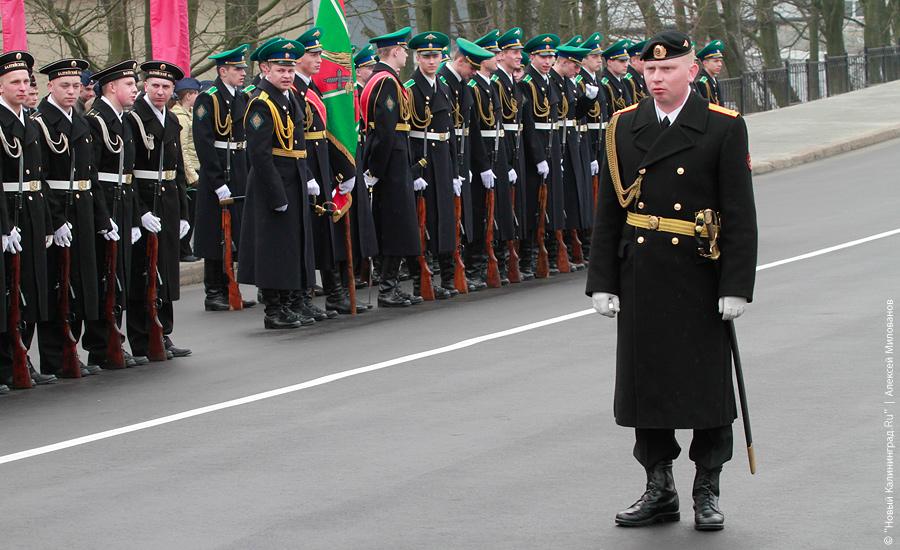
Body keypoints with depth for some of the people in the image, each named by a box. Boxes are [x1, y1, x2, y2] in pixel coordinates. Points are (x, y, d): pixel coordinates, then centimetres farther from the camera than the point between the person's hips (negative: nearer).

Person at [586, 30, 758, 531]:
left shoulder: (724, 128, -4)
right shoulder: (624, 128, 6)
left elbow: (740, 215, -6)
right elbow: (609, 212, 8)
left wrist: (736, 286, -11)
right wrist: (603, 282, 3)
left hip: (700, 278, -3)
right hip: (641, 279, 3)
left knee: (708, 383, 2)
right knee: (646, 378, 7)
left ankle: (708, 491, 14)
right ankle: (660, 490, 19)